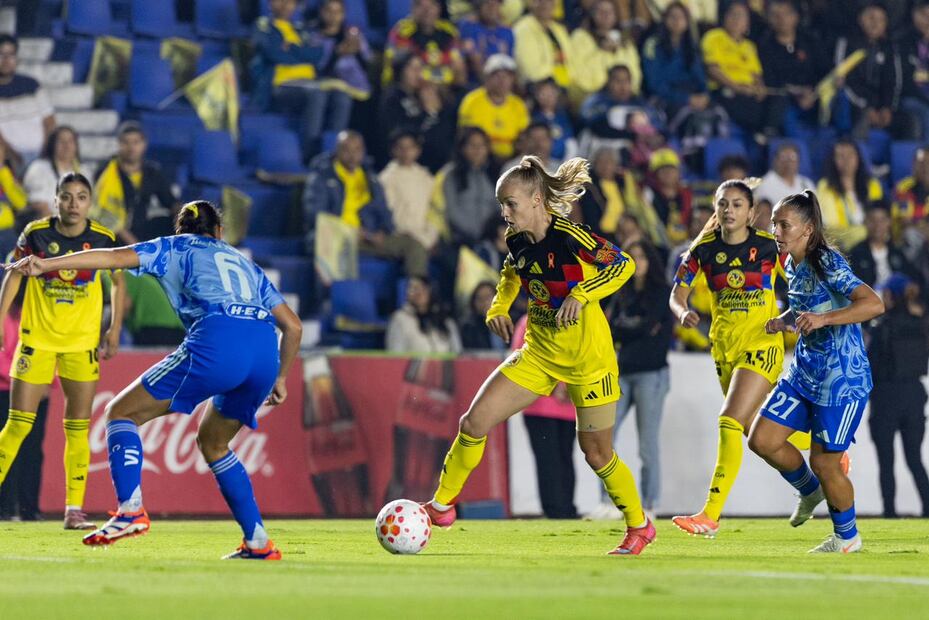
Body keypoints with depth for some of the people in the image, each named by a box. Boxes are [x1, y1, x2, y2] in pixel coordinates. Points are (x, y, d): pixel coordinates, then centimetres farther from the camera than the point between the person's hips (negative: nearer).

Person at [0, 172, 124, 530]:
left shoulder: (103, 240, -6)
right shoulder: (36, 234, -8)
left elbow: (118, 281, 9)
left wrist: (115, 328, 5)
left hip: (82, 343, 1)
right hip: (36, 338, -1)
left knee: (78, 429, 1)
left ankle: (74, 511, 5)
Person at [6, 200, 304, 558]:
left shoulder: (176, 248, 23)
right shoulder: (246, 264, 34)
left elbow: (115, 257, 9)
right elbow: (293, 325, 29)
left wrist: (47, 264, 5)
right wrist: (280, 379, 40)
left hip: (217, 344, -5)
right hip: (266, 353, 6)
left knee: (121, 412, 5)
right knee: (212, 443, 28)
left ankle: (131, 508, -18)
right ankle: (258, 543, 19)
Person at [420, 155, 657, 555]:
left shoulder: (567, 236, -21)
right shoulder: (517, 241, -1)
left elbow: (623, 265, -19)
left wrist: (580, 295, -30)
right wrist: (499, 307, 7)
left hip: (587, 356, -6)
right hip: (539, 353, 6)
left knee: (596, 453, 3)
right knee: (474, 421, -6)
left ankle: (638, 527, 25)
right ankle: (442, 505, 7)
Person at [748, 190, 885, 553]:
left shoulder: (828, 263, -18)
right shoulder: (792, 266, 8)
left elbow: (874, 304, -28)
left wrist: (823, 318, -37)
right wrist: (783, 321, 5)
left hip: (842, 377, -8)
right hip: (803, 373, 8)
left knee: (824, 461, -3)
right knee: (762, 440, 2)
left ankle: (847, 537, 19)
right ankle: (810, 491, 28)